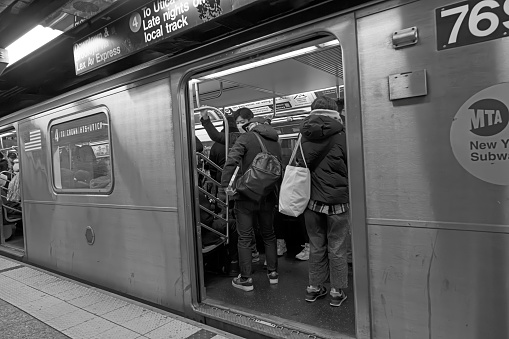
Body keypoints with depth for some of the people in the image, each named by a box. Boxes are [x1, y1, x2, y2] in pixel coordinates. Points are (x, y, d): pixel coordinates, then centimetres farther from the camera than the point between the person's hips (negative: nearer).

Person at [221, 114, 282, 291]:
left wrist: (226, 185, -19)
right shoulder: (276, 144, 11)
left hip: (246, 196, -5)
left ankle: (245, 279, 12)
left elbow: (232, 161, -20)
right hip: (268, 197, 5)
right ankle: (273, 272, 28)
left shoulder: (245, 138, -5)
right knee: (269, 235, 20)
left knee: (244, 238, 5)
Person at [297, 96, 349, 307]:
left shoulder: (304, 136, 1)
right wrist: (348, 191, 13)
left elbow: (298, 165, 7)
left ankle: (314, 287, 27)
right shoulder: (340, 137, -8)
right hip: (336, 201, -3)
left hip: (311, 200, 3)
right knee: (337, 249, 9)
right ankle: (337, 291, 20)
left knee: (316, 246, 16)